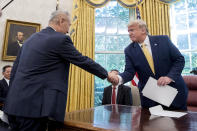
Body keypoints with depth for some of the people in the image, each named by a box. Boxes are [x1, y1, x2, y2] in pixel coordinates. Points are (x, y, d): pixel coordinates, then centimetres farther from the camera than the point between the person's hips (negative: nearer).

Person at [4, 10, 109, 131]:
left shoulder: (31, 39, 14)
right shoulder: (61, 39, -9)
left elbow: (14, 70, 15)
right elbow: (83, 61, -5)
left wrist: (12, 100, 21)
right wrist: (107, 74, 9)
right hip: (33, 107, -8)